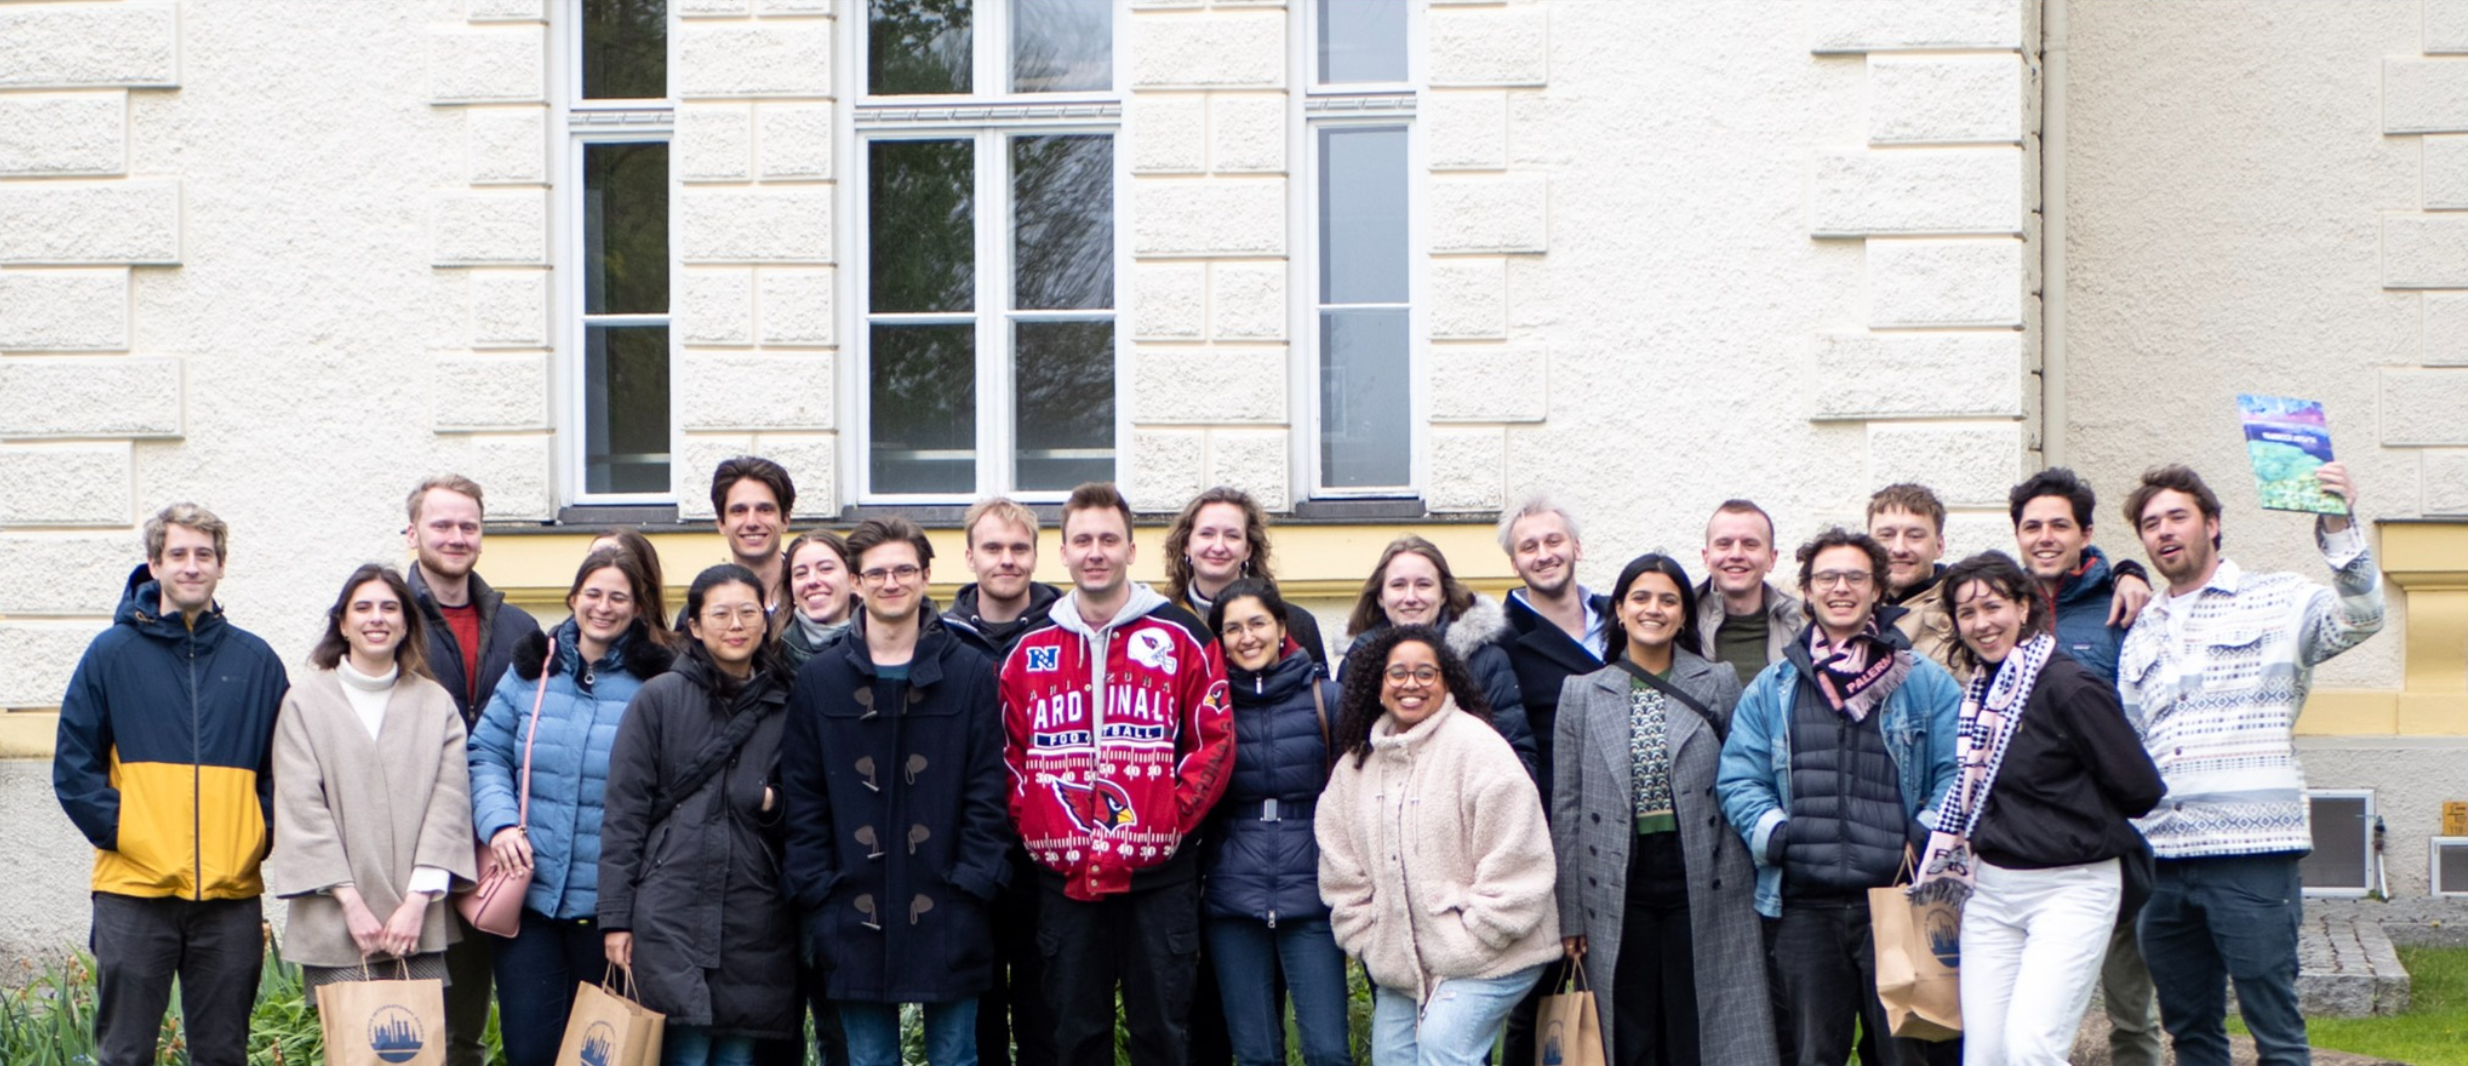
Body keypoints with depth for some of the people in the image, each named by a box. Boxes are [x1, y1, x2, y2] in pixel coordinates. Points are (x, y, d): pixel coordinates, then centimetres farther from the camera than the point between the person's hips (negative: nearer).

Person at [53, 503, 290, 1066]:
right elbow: (74, 764, 1)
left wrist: (262, 837, -1)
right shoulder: (112, 653, 3)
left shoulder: (256, 660, 9)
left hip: (232, 891, 2)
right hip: (133, 890, -2)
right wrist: (116, 830, -8)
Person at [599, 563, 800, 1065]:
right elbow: (623, 813, 1)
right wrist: (616, 916, -5)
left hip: (757, 922, 3)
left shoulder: (785, 707, 11)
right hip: (671, 916, -3)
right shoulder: (658, 699, 3)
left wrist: (775, 805, -4)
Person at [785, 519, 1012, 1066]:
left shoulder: (970, 672, 2)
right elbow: (804, 798, 5)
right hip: (855, 916, 1)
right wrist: (817, 891, -4)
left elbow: (988, 790, -1)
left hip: (946, 914, -1)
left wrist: (972, 884, -9)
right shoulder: (820, 678, 6)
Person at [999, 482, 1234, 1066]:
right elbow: (1009, 751, 14)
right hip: (1063, 879, 2)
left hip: (1158, 877, -2)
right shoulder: (1030, 650, 9)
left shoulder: (1180, 639, 1)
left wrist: (1171, 819, -8)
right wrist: (1033, 825, 1)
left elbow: (1214, 742, 0)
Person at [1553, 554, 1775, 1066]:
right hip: (1621, 891, 1)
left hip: (1702, 886, -1)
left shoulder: (1719, 685, 4)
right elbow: (1566, 810, 6)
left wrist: (1751, 889, -1)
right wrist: (1570, 912, 4)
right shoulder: (1582, 693, 6)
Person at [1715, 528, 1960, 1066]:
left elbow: (1957, 774, 5)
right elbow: (1738, 779, 9)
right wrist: (1774, 835, -7)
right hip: (1804, 906, 2)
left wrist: (1924, 840, -8)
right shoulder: (1771, 689, 14)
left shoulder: (1925, 683, 10)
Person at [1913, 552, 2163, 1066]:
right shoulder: (1980, 690, 9)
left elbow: (2139, 789, -12)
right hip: (1990, 890, 7)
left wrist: (2075, 821, 2)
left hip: (2071, 889, -7)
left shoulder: (2069, 686, -14)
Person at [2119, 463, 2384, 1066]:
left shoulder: (2276, 603, 2)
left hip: (2252, 857, -6)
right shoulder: (2142, 636, 18)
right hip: (2163, 862, 6)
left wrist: (2339, 527, -32)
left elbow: (2360, 618, -18)